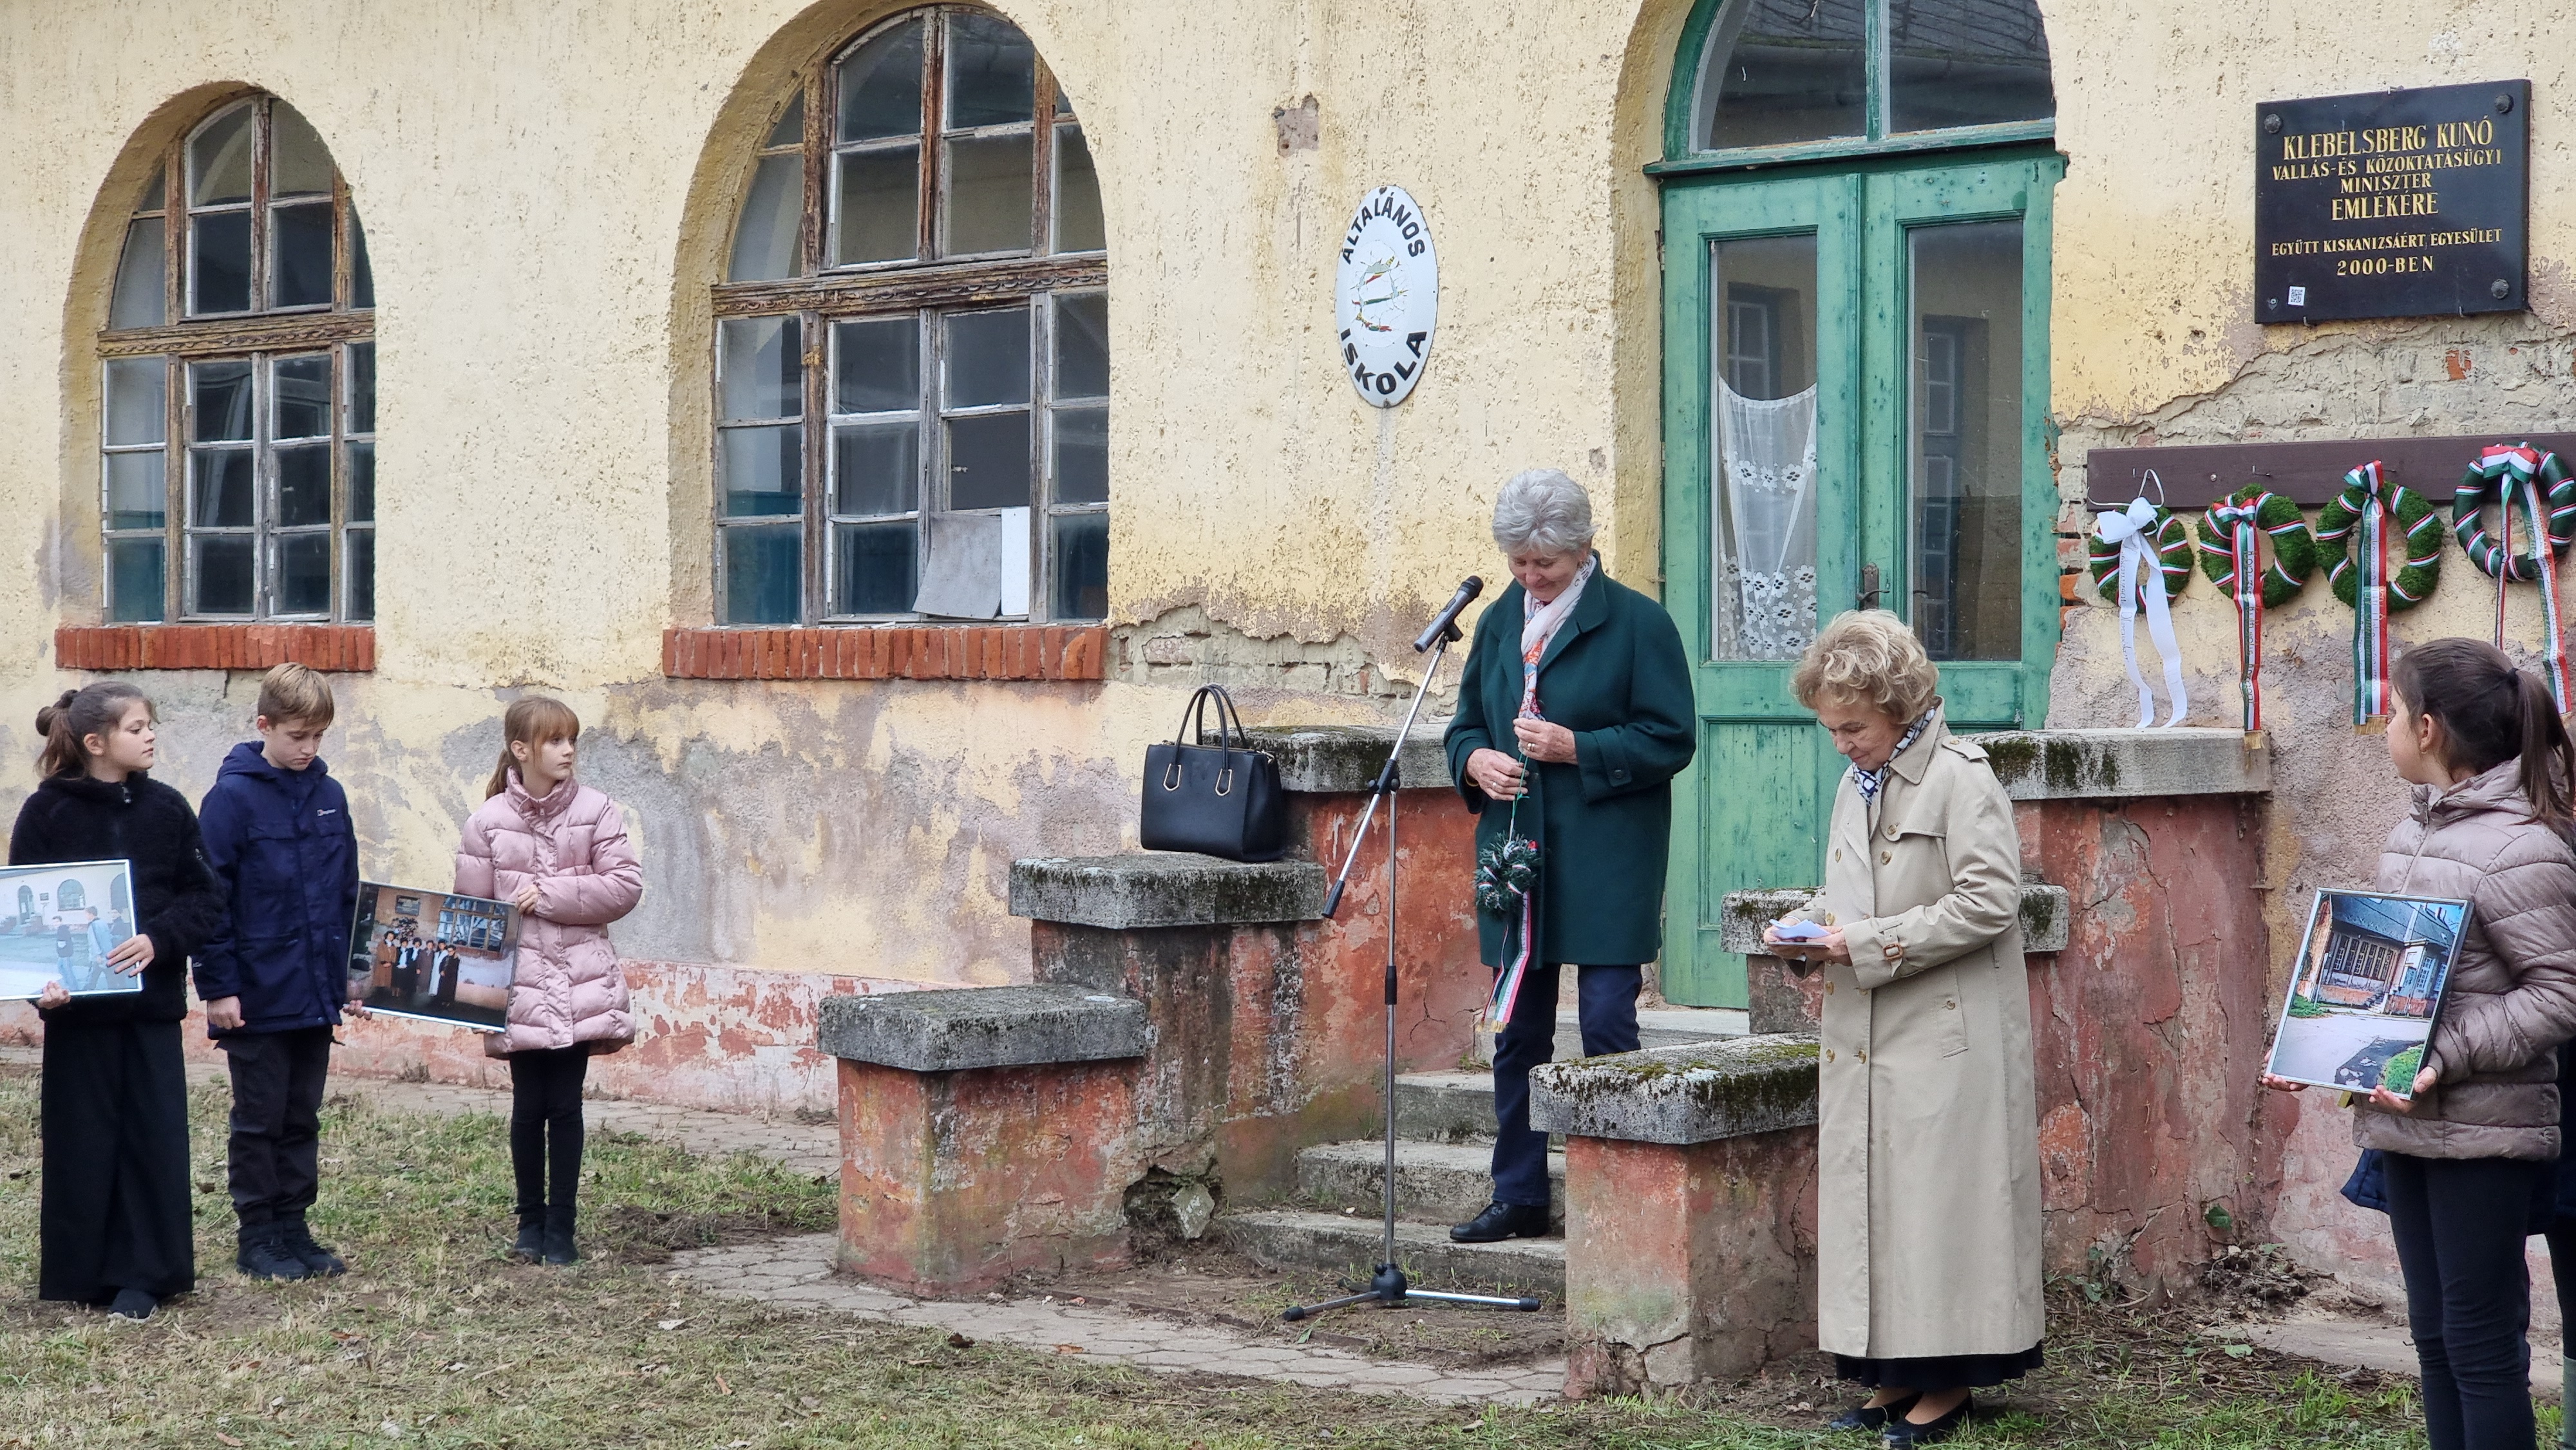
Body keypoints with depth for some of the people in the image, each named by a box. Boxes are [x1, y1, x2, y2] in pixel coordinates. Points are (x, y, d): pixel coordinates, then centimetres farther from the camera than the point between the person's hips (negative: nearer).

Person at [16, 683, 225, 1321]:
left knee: (154, 1136, 1)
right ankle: (83, 1273, 14)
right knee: (81, 1139, 3)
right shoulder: (46, 813, -3)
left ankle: (143, 1274, 10)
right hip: (77, 1005, -2)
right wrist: (41, 981, -19)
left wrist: (158, 938, -16)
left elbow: (206, 900, 2)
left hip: (152, 1000, 2)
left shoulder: (167, 808, 3)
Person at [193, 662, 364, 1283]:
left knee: (302, 1119, 12)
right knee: (259, 1121, 5)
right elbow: (209, 899, -11)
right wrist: (218, 987, -13)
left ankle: (294, 1227, 21)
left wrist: (347, 972, 10)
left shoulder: (329, 796, 6)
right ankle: (258, 1238, 14)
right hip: (257, 996, -5)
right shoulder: (233, 797, -11)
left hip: (316, 993, 5)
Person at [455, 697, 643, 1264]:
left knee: (565, 1105, 3)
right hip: (519, 987, 0)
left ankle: (561, 1227, 13)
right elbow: (471, 906, 3)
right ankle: (530, 1221, 23)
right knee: (528, 1105, 8)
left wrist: (550, 895, -11)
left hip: (581, 984, 0)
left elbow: (625, 886, -5)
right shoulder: (489, 822, -1)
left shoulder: (596, 811, -1)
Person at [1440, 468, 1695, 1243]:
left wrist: (1575, 748, -18)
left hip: (1606, 866, -6)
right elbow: (1466, 723, 20)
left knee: (1607, 1025, -6)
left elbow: (1671, 740, -9)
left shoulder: (1637, 622, -6)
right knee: (1518, 1029, 10)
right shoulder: (1500, 622, 13)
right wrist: (1476, 761, -3)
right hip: (1515, 854, 6)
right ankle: (1519, 1197, 19)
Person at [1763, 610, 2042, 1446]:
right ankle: (1896, 1375, 16)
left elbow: (1989, 901, -17)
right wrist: (1810, 934, 3)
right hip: (1865, 1038, 8)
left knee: (1939, 1195, -3)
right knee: (1869, 1194, 8)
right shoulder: (1858, 786, 15)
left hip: (1944, 1042, -8)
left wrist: (1867, 943, -17)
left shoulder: (1959, 779, -10)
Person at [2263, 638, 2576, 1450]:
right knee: (2433, 1332, 14)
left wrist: (2446, 1058, -25)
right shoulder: (2415, 832, 11)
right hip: (2407, 1122, 8)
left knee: (2483, 1345, -1)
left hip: (2485, 1133, -8)